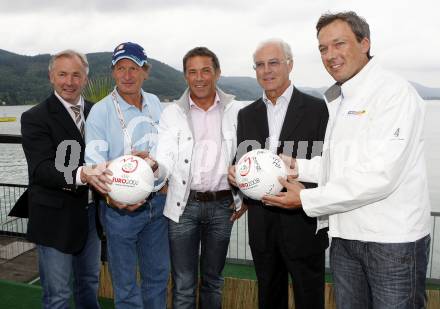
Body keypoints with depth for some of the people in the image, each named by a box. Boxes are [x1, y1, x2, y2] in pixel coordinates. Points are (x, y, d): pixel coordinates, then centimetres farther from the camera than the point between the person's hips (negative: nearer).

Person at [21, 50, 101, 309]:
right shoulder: (35, 118, -9)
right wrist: (79, 175, -38)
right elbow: (41, 169, -21)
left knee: (89, 284, 21)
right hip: (55, 217, -4)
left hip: (91, 212, 5)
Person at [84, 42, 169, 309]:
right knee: (126, 283, 10)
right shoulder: (101, 111, -9)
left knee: (158, 274, 19)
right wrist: (111, 196, -32)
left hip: (157, 202, 4)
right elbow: (95, 162, -17)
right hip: (120, 207, -4)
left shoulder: (155, 104, 5)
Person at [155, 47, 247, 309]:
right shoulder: (172, 113, 1)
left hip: (222, 204, 1)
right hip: (184, 204, -1)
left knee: (213, 280, 17)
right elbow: (166, 158, -9)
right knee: (184, 284, 7)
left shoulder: (236, 111, 3)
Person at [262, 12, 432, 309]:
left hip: (393, 239, -7)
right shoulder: (335, 99, 12)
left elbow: (381, 175, -22)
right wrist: (297, 166, 0)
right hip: (344, 236, 7)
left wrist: (306, 199, -18)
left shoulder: (395, 92, -13)